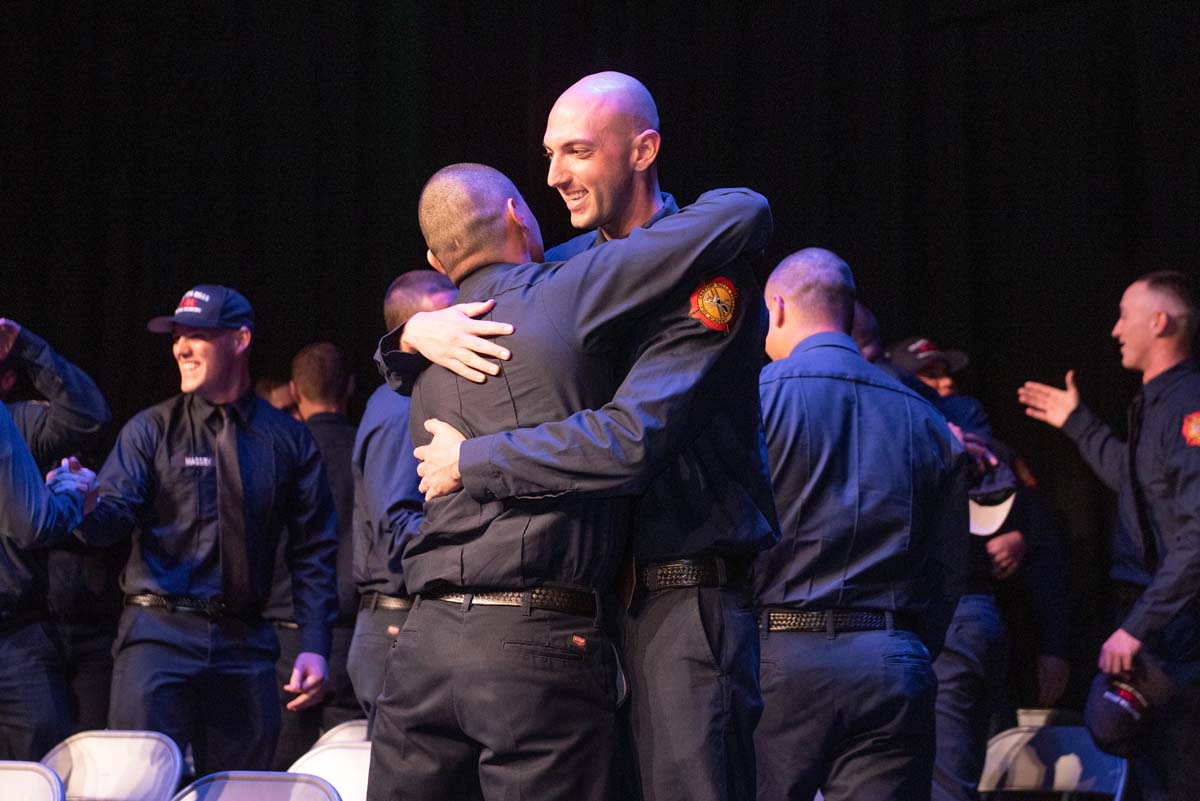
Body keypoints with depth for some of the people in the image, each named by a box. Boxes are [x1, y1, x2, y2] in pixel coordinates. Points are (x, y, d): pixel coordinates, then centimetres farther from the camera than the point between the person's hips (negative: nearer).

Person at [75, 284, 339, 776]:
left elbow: (314, 550, 9)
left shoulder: (287, 439, 8)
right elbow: (114, 515, -6)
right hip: (159, 633, -2)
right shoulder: (151, 430, 5)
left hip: (245, 641, 2)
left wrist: (314, 645, 1)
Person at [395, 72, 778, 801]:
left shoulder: (705, 274, -11)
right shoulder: (571, 264, 12)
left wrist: (469, 462, -14)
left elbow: (630, 441, -23)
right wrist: (419, 330, -5)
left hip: (685, 597, -7)